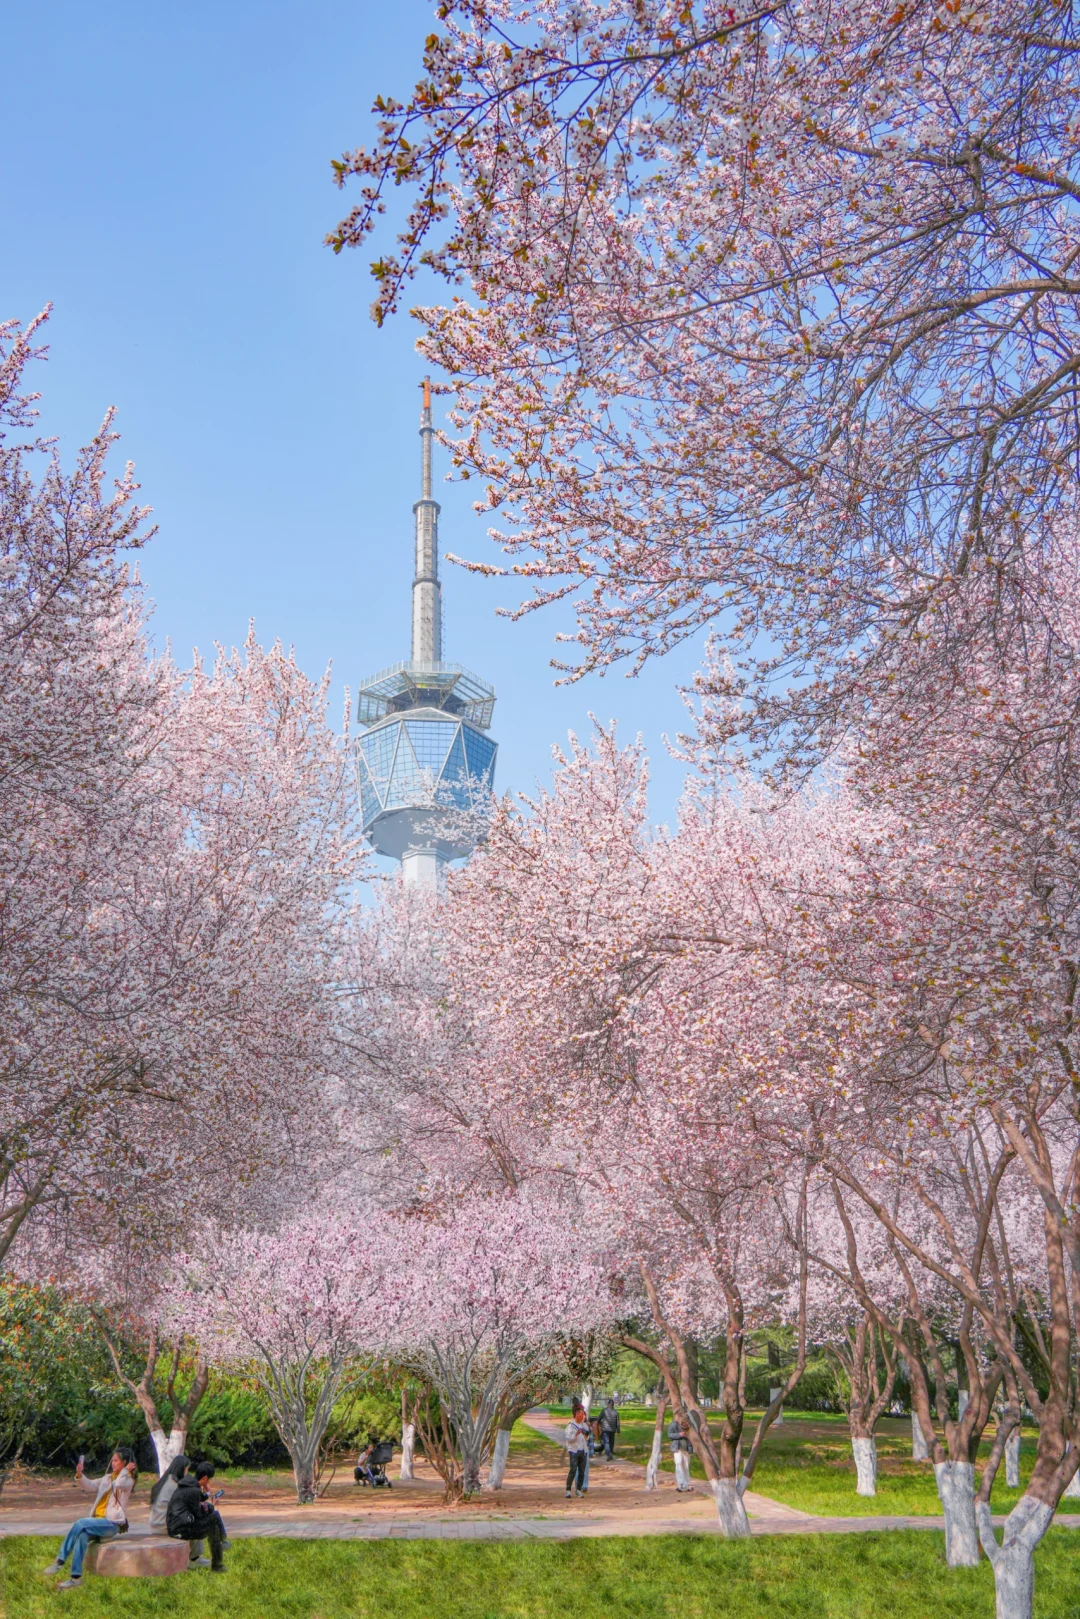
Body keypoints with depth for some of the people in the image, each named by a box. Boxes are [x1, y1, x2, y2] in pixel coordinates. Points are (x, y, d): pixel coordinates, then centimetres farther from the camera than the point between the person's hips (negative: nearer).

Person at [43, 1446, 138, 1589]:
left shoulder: (128, 1480, -1)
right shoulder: (108, 1477, 23)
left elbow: (119, 1484, -24)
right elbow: (91, 1485, 11)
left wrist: (126, 1470, -11)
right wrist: (79, 1475, -5)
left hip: (112, 1524, -6)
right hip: (98, 1521, 6)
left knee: (80, 1523, -26)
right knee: (82, 1535, -26)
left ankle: (60, 1561, -20)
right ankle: (76, 1577, -30)